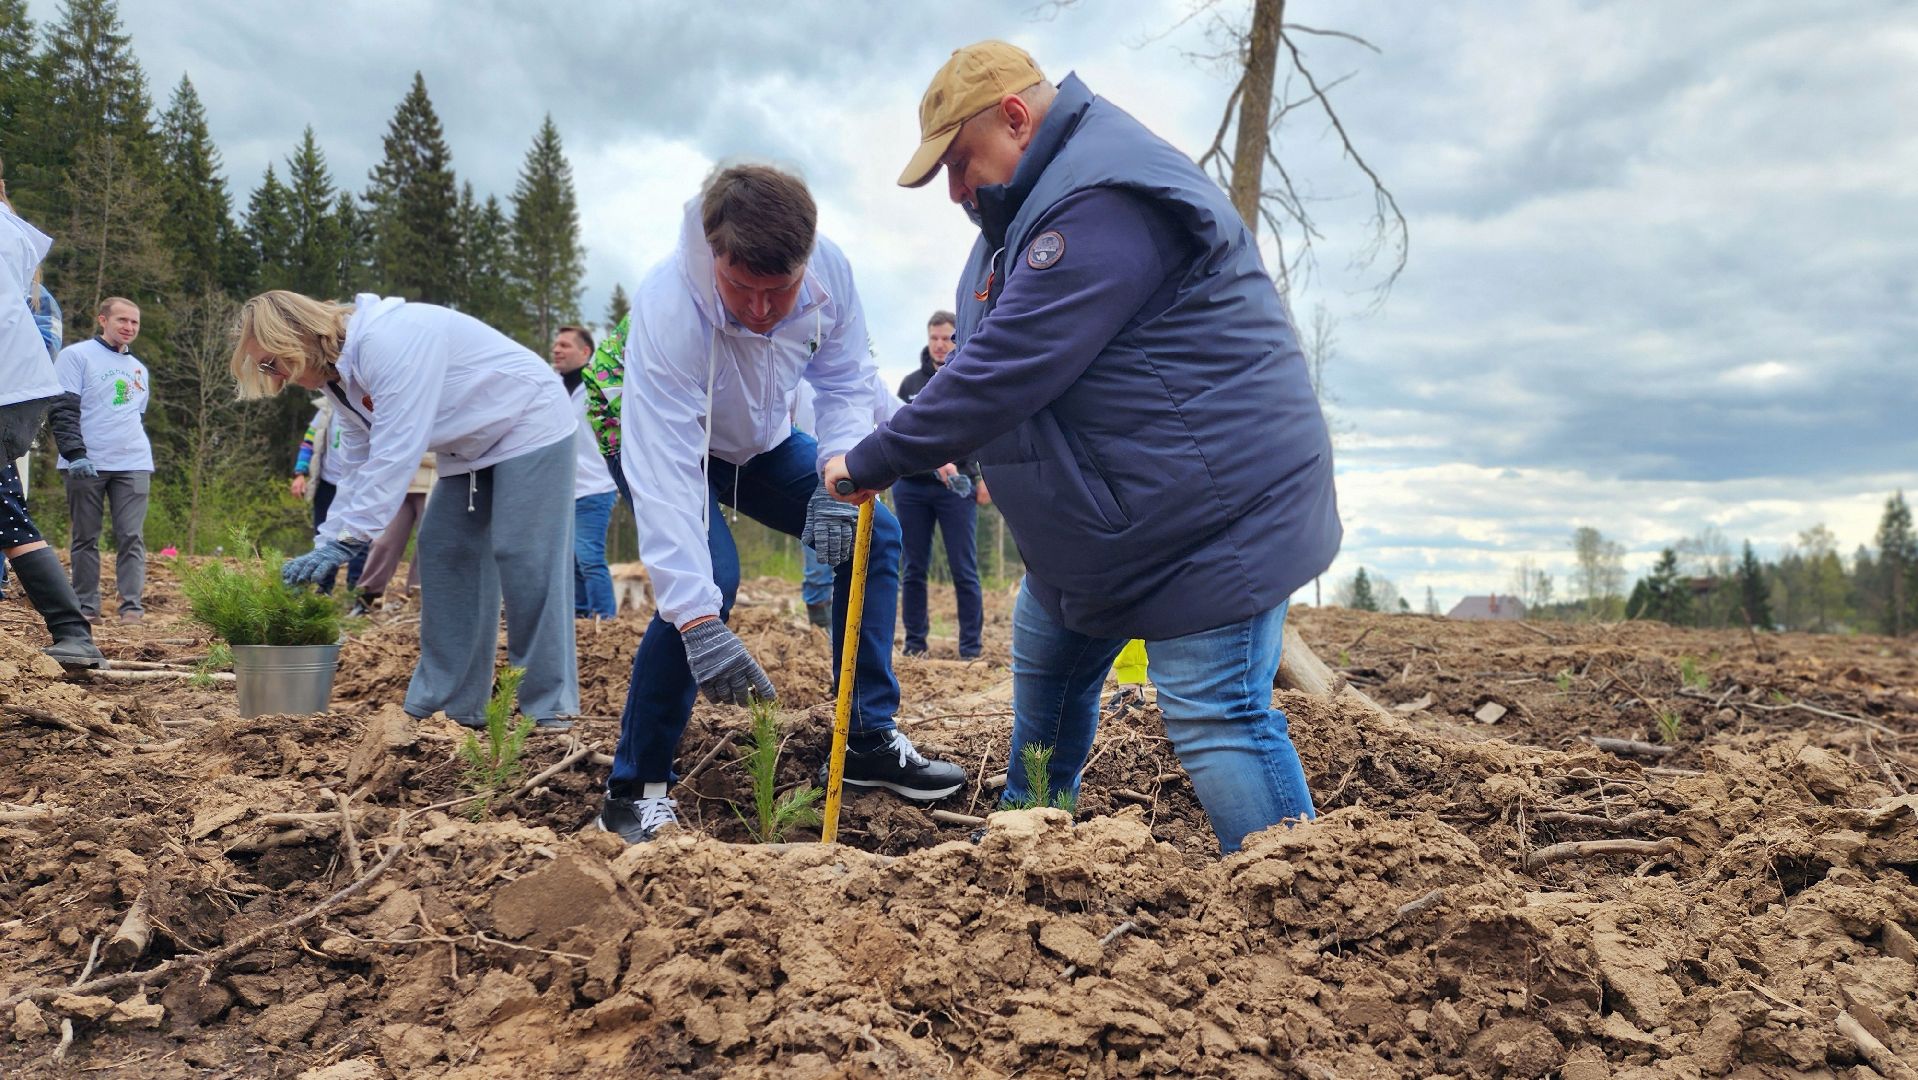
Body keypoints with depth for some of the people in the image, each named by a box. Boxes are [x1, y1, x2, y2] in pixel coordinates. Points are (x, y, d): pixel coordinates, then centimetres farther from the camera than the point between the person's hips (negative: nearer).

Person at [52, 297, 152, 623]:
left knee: (131, 537, -4)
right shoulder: (77, 355, 2)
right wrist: (75, 454, -16)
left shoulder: (139, 369, 20)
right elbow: (63, 409, -6)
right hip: (86, 462, -4)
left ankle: (132, 605, -5)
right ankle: (86, 605, 7)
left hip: (133, 464, 4)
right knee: (85, 537, 2)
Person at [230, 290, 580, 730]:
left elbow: (395, 454, -32)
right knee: (443, 553, 5)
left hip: (530, 427, -10)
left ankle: (548, 708, -8)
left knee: (523, 558, -14)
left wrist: (344, 540, -30)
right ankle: (444, 702, 10)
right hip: (472, 445, 10)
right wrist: (325, 544, -4)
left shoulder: (389, 339, -29)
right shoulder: (340, 373, 3)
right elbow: (360, 469, 5)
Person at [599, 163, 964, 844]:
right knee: (707, 576, -29)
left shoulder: (829, 271, -27)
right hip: (669, 443, -5)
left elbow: (848, 382, -12)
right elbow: (664, 475, -45)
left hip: (763, 444, 6)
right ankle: (635, 789, -13)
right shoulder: (667, 309, -41)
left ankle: (871, 743, 7)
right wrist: (699, 623, -52)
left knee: (875, 534, -4)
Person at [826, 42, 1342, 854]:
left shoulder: (1104, 206, -25)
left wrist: (872, 462, -18)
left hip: (1212, 514, -11)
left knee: (1214, 721, -12)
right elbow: (989, 356, 16)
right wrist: (928, 443, -1)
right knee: (1044, 680, 20)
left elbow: (1003, 373, -28)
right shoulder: (1039, 201, 12)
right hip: (1093, 524, 11)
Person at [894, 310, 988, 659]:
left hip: (958, 488, -3)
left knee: (965, 572, -3)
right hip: (912, 486, 3)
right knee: (914, 571, 6)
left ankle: (971, 649, 2)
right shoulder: (911, 382, 13)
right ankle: (914, 645, 13)